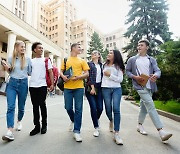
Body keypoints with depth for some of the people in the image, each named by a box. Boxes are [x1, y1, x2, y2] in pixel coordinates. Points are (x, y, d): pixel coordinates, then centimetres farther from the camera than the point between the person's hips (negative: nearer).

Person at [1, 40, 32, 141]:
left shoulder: (28, 59, 4)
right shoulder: (11, 59, 5)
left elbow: (30, 73, 10)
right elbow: (9, 72, 14)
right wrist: (6, 68, -3)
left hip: (23, 84, 0)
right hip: (12, 83, 0)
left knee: (21, 107, 10)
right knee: (11, 107, -10)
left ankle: (19, 121, 38)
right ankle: (10, 132, -12)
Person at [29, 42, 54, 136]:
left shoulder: (46, 60, 8)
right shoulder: (31, 61, 14)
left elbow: (50, 72, 3)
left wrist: (52, 84, -6)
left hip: (42, 86, -3)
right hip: (32, 86, 3)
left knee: (42, 105, 0)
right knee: (35, 106, 7)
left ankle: (44, 125, 15)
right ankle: (37, 126, 16)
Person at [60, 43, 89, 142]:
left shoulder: (82, 61, 12)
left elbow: (87, 74, 6)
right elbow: (61, 71, 13)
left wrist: (77, 77, -11)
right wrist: (63, 76, -10)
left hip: (79, 87, -1)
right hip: (67, 87, 1)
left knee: (78, 109, -3)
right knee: (68, 108, 6)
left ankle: (76, 131, 6)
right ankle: (73, 121, 37)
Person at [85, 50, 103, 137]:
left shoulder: (101, 65, 15)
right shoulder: (89, 64, 4)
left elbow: (102, 75, 16)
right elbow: (89, 76, -7)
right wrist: (92, 87, -16)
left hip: (99, 87, 3)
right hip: (90, 87, -3)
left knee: (100, 108, -1)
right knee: (93, 107, -7)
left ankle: (97, 119, 33)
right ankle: (96, 128, 7)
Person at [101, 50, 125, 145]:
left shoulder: (118, 66, 5)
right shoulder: (104, 65, 14)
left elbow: (120, 79, -3)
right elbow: (102, 75, 23)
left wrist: (110, 75, -9)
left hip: (117, 89, -2)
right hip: (106, 89, 2)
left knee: (116, 109, -13)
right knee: (108, 109, 5)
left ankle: (116, 134, -9)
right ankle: (111, 121, 40)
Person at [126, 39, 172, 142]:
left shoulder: (152, 60, 11)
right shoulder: (132, 60, 6)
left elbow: (158, 70, 0)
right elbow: (127, 71, 7)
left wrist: (155, 75, -24)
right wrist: (135, 77, -11)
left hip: (149, 86, 4)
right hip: (140, 86, -4)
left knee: (144, 107, 13)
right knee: (151, 106, -14)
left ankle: (140, 125, 30)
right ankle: (161, 131, -14)